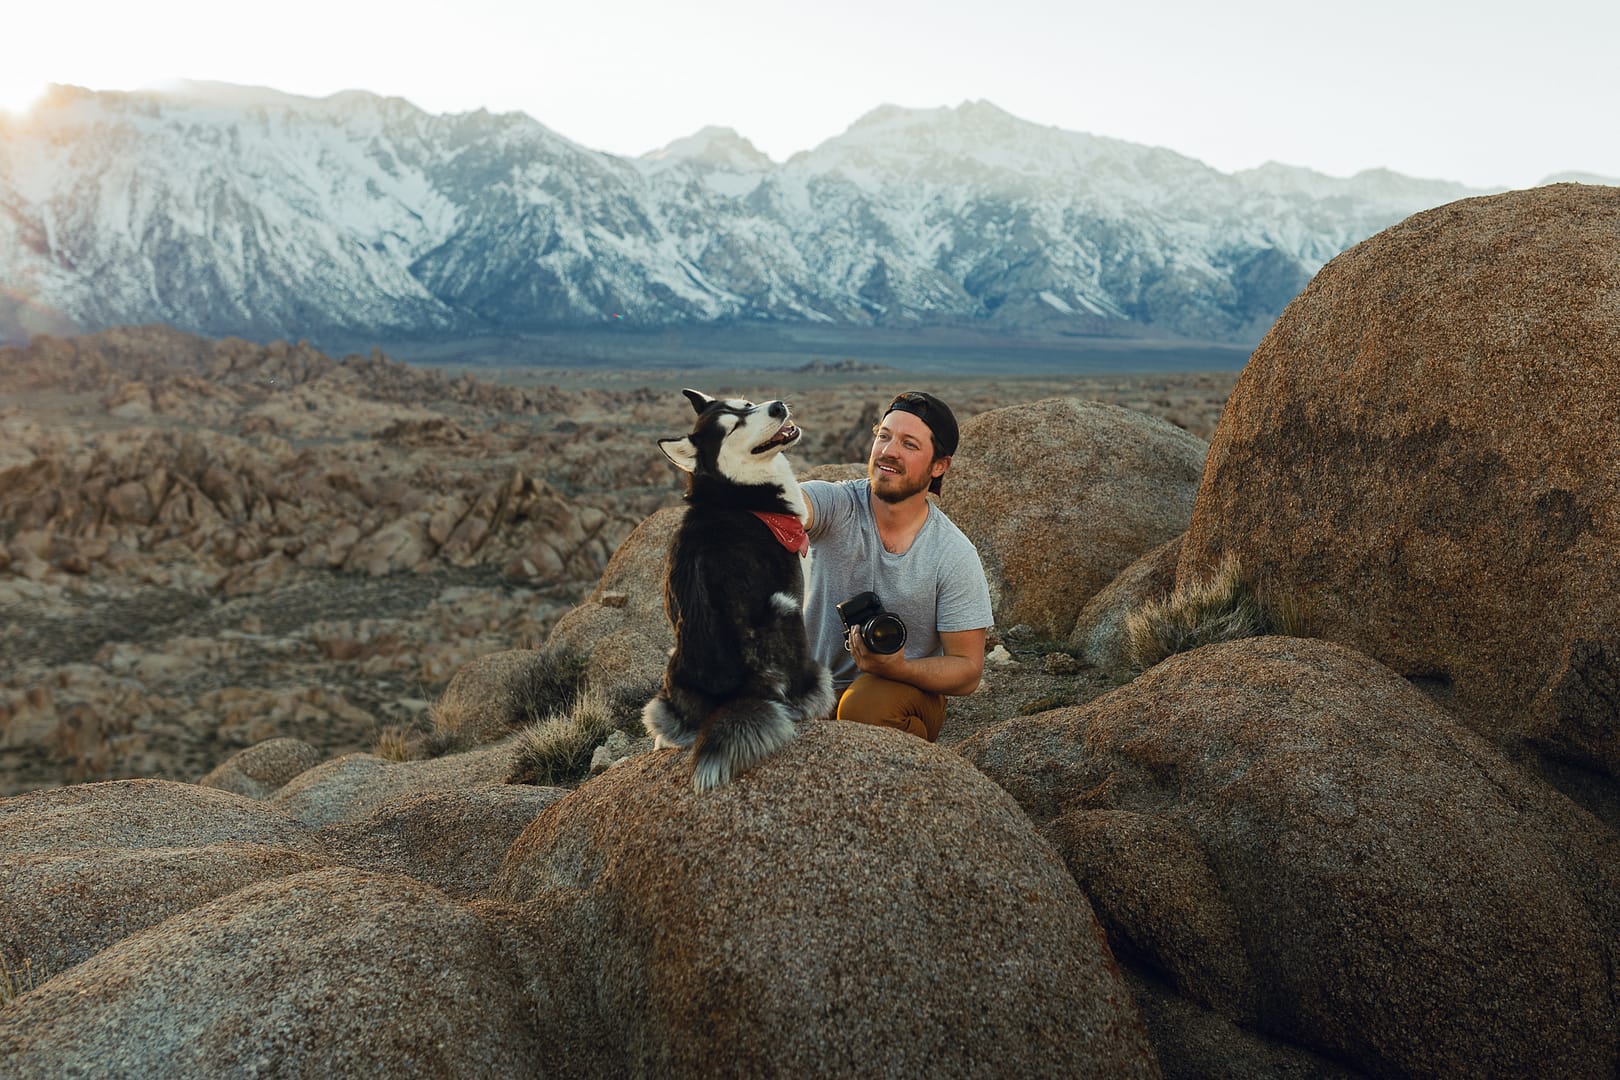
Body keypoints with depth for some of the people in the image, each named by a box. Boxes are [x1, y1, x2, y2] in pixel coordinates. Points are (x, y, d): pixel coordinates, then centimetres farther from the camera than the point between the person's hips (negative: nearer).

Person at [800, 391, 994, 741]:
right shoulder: (837, 505, -11)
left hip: (906, 693, -1)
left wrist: (899, 668, -28)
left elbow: (968, 670, -8)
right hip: (815, 688, 1)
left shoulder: (955, 556, -11)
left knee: (869, 702, -34)